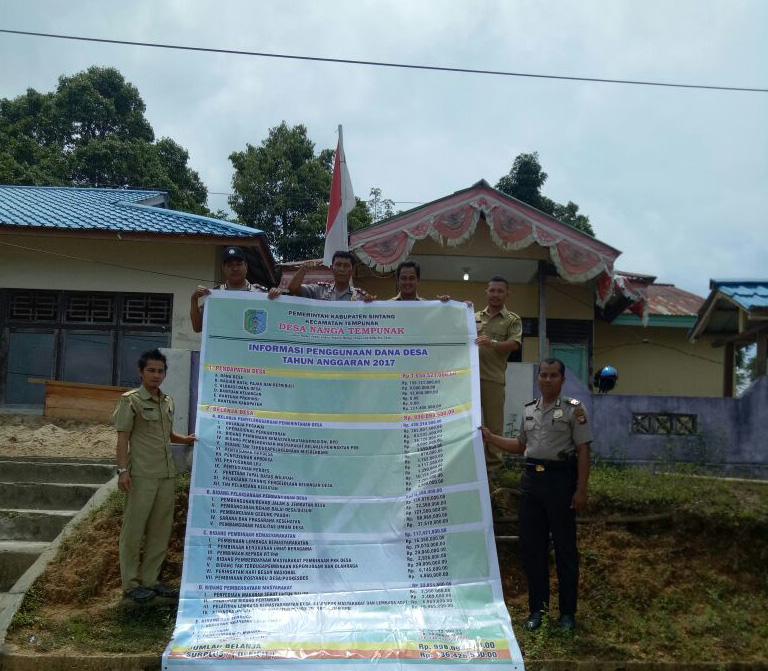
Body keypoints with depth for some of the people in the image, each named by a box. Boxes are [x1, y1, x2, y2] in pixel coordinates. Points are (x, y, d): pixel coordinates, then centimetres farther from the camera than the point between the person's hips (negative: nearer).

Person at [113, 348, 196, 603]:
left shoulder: (168, 402, 14)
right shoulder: (131, 400, -5)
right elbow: (123, 438, -8)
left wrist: (185, 439, 8)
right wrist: (122, 470, -16)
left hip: (166, 474, 7)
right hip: (141, 475, -7)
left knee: (161, 529, 10)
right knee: (134, 529, -1)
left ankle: (150, 580, 21)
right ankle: (130, 584, 8)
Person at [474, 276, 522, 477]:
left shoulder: (512, 320, 5)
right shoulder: (475, 317, 15)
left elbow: (514, 344, -9)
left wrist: (492, 343, -27)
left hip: (493, 379, -3)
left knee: (493, 424, 1)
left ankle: (492, 466, 8)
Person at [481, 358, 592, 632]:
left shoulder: (573, 409, -4)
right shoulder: (529, 410, 12)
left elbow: (583, 451, -7)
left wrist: (581, 490, -13)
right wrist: (490, 437, 13)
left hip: (560, 479, -5)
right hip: (532, 478, 5)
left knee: (565, 546, 2)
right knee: (531, 545, 8)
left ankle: (568, 612, 13)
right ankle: (537, 608, 19)